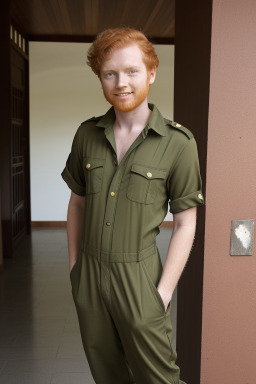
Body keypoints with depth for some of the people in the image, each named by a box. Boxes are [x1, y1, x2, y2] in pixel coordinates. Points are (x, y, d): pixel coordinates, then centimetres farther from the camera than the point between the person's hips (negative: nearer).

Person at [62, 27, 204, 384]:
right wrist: (73, 263, 9)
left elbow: (185, 224, -9)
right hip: (88, 272, 4)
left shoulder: (178, 143, -12)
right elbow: (77, 201, 9)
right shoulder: (87, 134, -1)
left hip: (137, 276, -4)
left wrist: (164, 291, -11)